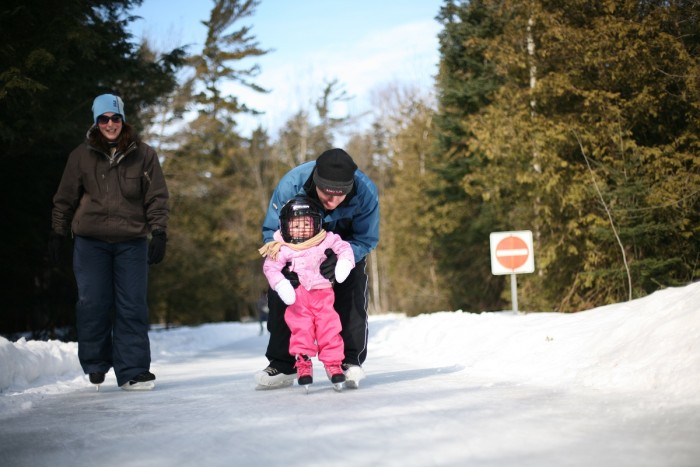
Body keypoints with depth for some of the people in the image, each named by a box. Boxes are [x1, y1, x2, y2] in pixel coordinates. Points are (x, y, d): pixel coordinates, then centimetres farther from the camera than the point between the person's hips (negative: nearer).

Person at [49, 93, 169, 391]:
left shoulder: (143, 155, 5)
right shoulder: (81, 156, 6)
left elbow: (157, 198, 5)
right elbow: (65, 199, 11)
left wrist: (159, 234, -3)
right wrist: (57, 234, 10)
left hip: (132, 241, 0)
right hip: (90, 241, 0)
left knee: (132, 305, -3)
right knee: (93, 304, -1)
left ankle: (133, 371, 1)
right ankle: (95, 364, 17)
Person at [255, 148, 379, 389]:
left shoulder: (366, 193, -37)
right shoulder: (291, 185, -38)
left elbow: (366, 240, -23)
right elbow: (271, 231, -22)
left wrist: (338, 259, -43)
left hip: (345, 245, -1)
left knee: (351, 295, -18)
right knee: (281, 295, -7)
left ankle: (350, 361, -6)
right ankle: (282, 365, 5)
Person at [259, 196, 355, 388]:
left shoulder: (327, 240, 1)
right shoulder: (283, 249, -4)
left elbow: (344, 247, 6)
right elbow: (270, 267, -6)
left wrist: (344, 262, -14)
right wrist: (280, 284, -20)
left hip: (323, 294, 1)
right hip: (297, 296, -1)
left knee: (329, 328, -4)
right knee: (301, 328, -8)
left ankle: (333, 362, 7)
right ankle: (302, 362, 4)